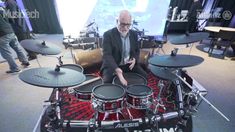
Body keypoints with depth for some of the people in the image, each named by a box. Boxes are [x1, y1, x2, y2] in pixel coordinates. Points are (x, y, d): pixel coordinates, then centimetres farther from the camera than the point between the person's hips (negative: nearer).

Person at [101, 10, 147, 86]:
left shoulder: (134, 34, 4)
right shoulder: (108, 35, -14)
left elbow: (137, 50, 14)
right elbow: (107, 55, -24)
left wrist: (134, 59, -11)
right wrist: (118, 72, -40)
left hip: (129, 65, 4)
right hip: (112, 66, -4)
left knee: (144, 76, -13)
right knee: (107, 81, -28)